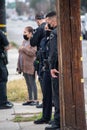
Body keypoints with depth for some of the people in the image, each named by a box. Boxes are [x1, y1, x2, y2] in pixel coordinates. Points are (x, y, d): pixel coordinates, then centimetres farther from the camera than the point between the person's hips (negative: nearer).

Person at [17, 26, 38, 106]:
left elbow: (33, 52, -22)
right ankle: (30, 99, 17)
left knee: (32, 83, -5)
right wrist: (19, 66, 17)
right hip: (24, 67, 9)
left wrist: (24, 49, -15)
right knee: (28, 84, 12)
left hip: (30, 66, -8)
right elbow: (21, 54, 21)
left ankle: (35, 100, -1)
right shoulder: (25, 41, 17)